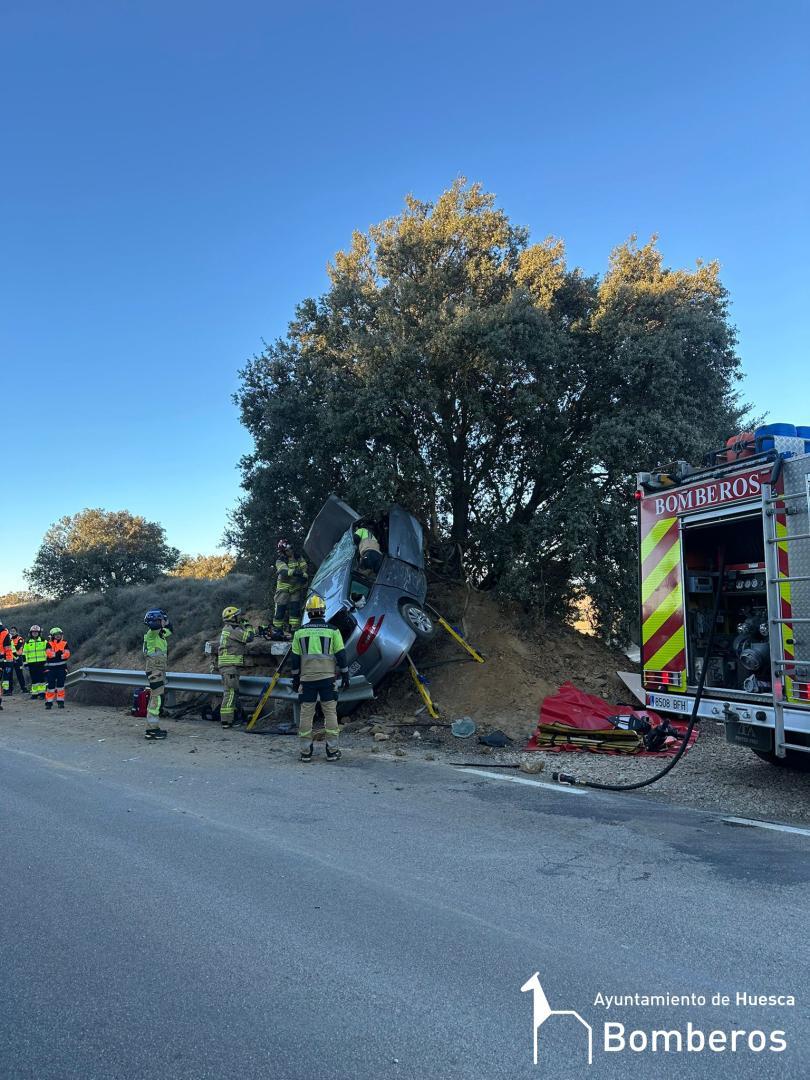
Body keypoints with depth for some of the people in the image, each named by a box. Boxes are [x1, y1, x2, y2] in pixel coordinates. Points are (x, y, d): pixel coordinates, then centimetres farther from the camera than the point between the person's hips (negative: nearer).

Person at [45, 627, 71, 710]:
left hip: (61, 667, 2)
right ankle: (49, 702, 5)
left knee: (60, 685, 5)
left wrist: (55, 654, -19)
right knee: (51, 685, -2)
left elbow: (67, 654, -9)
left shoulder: (64, 644, 5)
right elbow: (49, 653, -15)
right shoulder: (49, 644, 1)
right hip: (51, 668, -1)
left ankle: (60, 701, 12)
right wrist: (59, 654, -18)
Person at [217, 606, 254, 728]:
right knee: (231, 692, -12)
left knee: (230, 693, 13)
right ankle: (226, 721, -14)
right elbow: (248, 637, -17)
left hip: (229, 666, 11)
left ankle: (227, 719, 17)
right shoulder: (232, 629, -13)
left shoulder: (227, 629, 19)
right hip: (230, 666, -11)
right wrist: (247, 625, 0)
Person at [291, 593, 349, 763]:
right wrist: (345, 675, 8)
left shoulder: (300, 632, 2)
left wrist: (295, 679, 14)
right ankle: (332, 750, 5)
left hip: (307, 679, 1)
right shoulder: (332, 631, -3)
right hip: (327, 678, -1)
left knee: (306, 714, 7)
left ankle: (305, 751, 10)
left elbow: (295, 658, 5)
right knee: (330, 712, 4)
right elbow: (341, 655, -2)